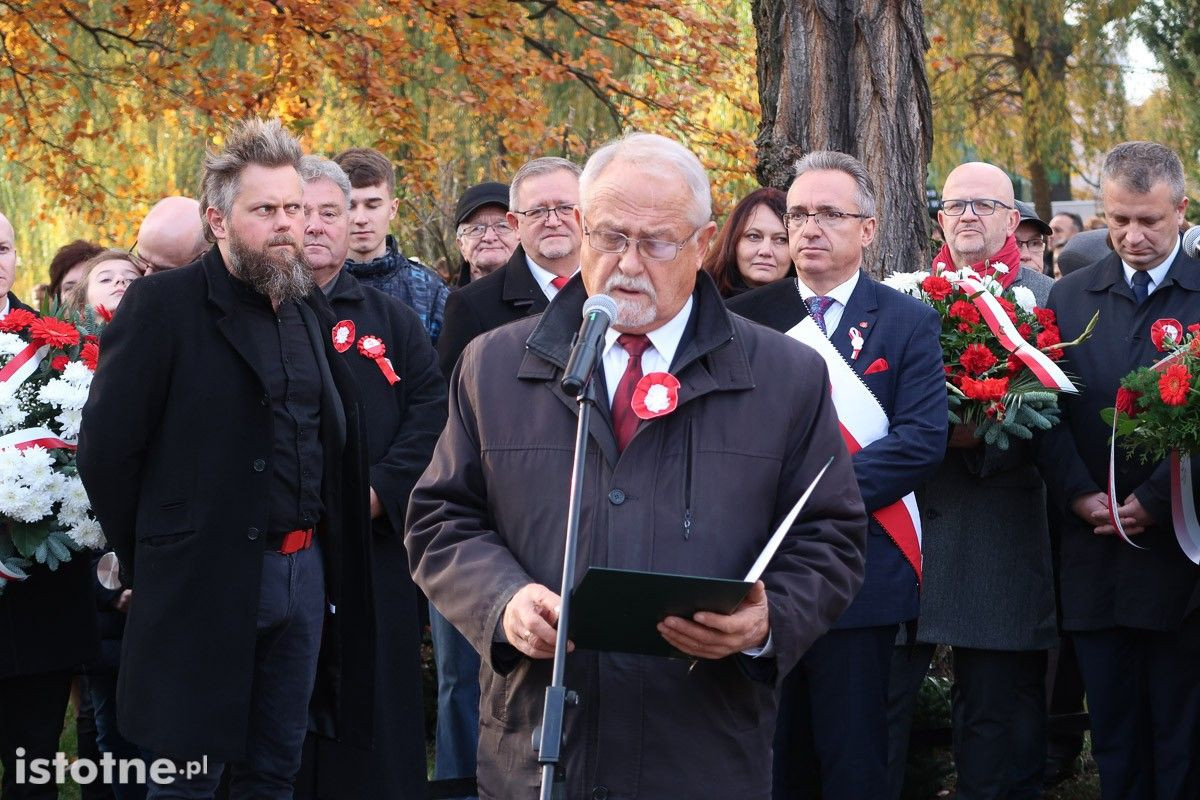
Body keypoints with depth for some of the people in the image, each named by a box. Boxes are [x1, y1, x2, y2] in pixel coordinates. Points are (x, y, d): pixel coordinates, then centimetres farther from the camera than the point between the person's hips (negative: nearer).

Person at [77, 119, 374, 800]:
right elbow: (107, 448, -9)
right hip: (204, 583, -6)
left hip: (306, 575, 6)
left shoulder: (313, 309, 12)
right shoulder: (164, 305, -8)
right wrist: (149, 559, -3)